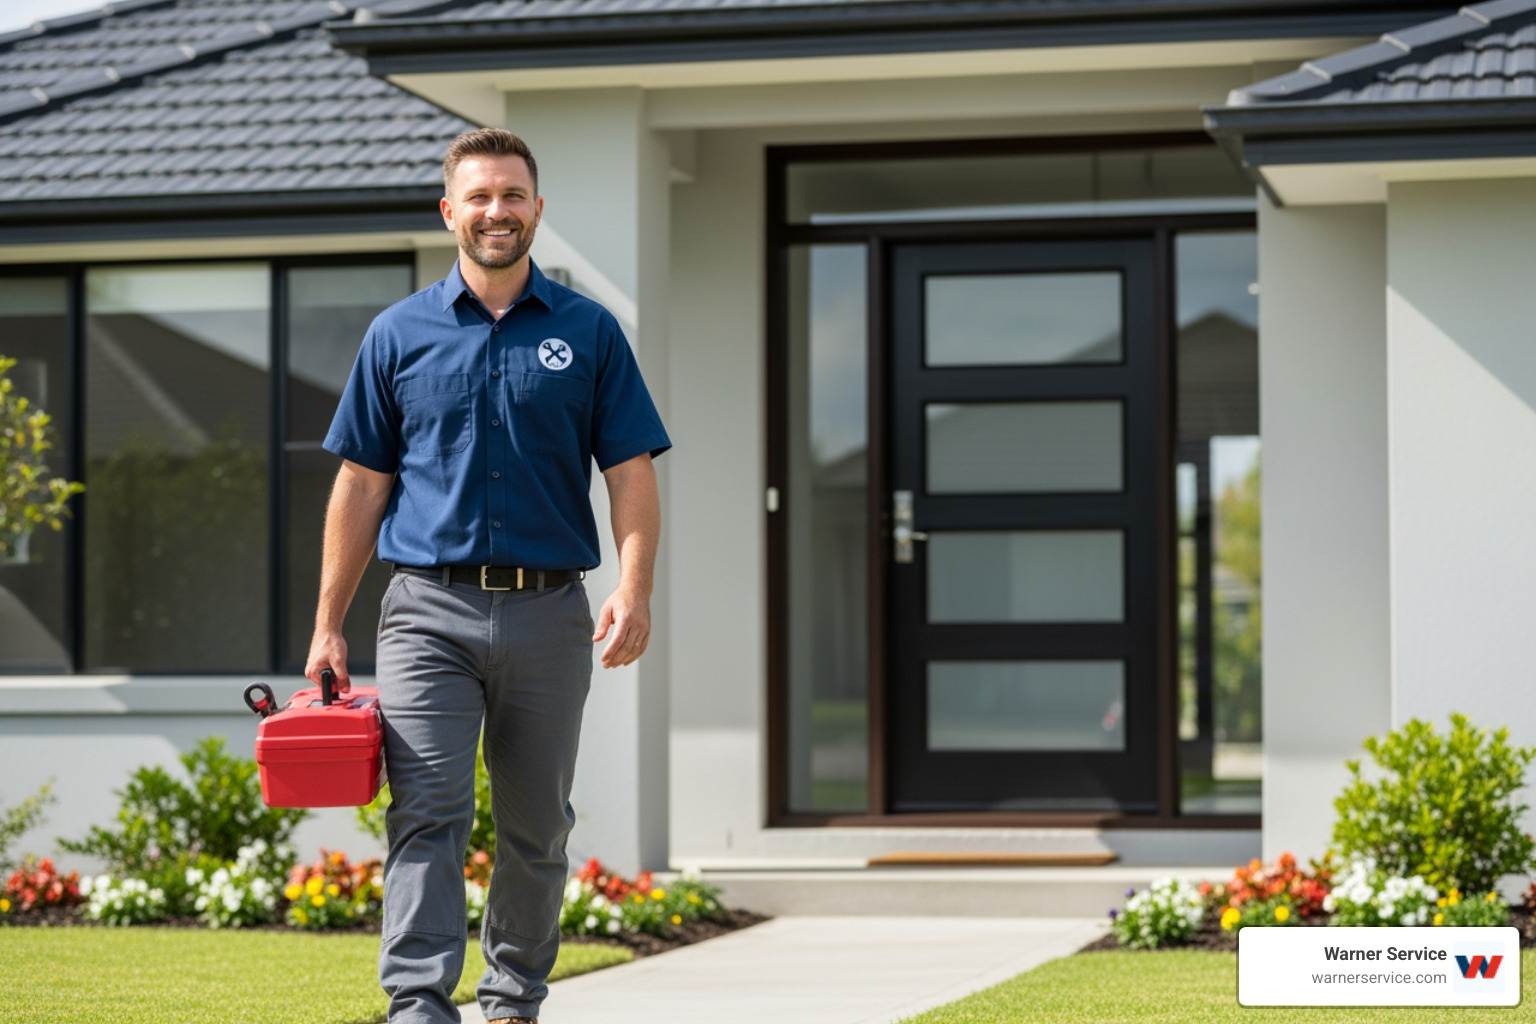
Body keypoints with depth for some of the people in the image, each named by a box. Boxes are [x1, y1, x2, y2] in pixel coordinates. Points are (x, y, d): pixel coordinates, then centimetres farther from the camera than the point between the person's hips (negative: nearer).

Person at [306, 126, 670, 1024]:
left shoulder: (588, 333, 7)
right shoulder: (401, 334, 8)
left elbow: (632, 473, 3)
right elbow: (362, 485, 9)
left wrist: (634, 592, -12)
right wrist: (329, 626, 5)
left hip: (548, 612, 1)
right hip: (430, 611, -1)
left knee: (538, 828, 8)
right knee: (428, 812, -13)